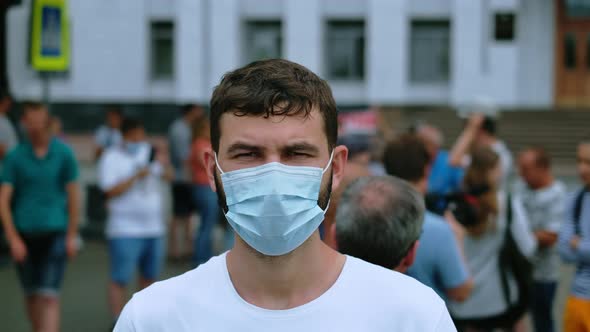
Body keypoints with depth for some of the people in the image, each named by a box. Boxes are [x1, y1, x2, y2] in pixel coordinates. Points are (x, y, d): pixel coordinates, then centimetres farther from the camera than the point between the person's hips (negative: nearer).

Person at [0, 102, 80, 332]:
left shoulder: (63, 153, -2)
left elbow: (73, 195, 2)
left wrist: (72, 235, 0)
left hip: (54, 232, -2)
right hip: (24, 233, 2)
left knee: (49, 296, -11)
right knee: (31, 294, 13)